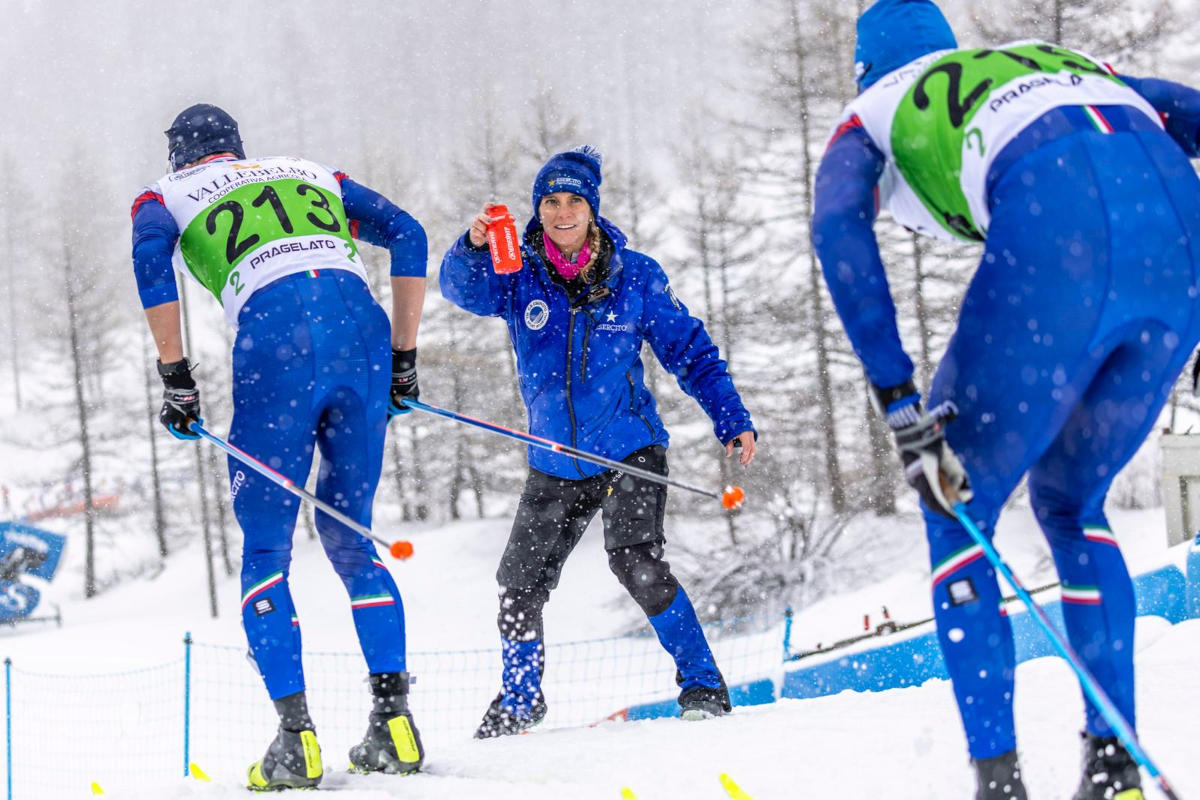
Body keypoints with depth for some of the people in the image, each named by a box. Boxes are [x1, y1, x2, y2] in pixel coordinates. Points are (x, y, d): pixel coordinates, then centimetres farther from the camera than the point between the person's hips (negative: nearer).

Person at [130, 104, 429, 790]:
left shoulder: (165, 197, 23)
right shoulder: (314, 174, 33)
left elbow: (151, 259, 0)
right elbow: (407, 235, 21)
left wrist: (176, 379, 2)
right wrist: (403, 359, 20)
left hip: (275, 337, -3)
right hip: (360, 320, 3)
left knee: (266, 548, 9)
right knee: (349, 535, 17)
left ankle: (296, 734, -3)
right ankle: (394, 715, 6)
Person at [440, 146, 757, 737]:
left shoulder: (634, 276, -4)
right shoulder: (518, 276, -2)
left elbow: (689, 350, 2)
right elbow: (463, 288, -21)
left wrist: (732, 420, -6)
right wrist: (474, 246, -43)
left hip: (631, 451, -3)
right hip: (556, 466, 3)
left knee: (636, 561, -23)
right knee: (519, 586, 8)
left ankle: (704, 690, -13)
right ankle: (519, 703, 31)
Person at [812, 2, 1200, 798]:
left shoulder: (873, 111, 28)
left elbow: (839, 226, 5)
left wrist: (899, 403, -2)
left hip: (1055, 227, -5)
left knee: (958, 511, 14)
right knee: (1072, 503, 25)